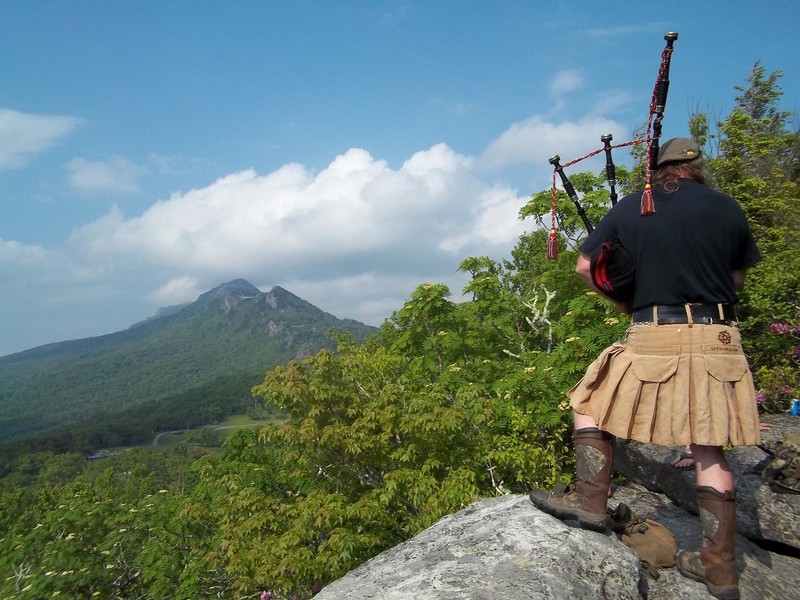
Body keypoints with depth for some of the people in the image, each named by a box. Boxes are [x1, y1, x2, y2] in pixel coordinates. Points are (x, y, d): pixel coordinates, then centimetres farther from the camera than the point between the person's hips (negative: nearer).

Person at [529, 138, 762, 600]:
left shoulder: (629, 209, 4)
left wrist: (625, 303, 17)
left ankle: (591, 500, 7)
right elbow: (738, 278, 16)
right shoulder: (728, 208, 7)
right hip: (718, 338, 3)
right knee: (710, 449, 8)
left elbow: (585, 266, 5)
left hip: (654, 335, -3)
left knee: (592, 403, 15)